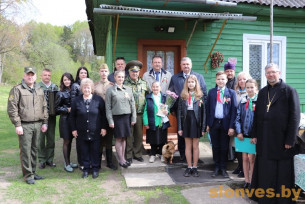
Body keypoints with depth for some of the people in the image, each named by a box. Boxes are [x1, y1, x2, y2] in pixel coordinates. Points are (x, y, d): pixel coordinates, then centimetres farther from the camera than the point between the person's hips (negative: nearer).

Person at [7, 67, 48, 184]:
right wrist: (17, 125, -12)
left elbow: (44, 107, 19)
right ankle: (28, 175, 9)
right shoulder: (17, 90, -4)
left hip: (37, 125, 5)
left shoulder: (40, 90, 14)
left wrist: (44, 122, 12)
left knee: (34, 149, 12)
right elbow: (12, 108, -8)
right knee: (25, 150, -1)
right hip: (24, 125, -5)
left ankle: (33, 172, 24)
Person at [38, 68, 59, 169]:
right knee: (41, 139, 3)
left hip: (52, 116, 3)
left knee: (51, 139, 9)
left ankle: (50, 159, 21)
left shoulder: (55, 87, 9)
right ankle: (42, 160, 14)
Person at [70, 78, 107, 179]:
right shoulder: (77, 100, 1)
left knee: (95, 151, 6)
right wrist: (74, 129, 4)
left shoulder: (98, 99, -3)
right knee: (84, 151, 8)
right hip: (82, 132, 1)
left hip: (95, 132, -1)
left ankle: (95, 169, 20)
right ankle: (86, 169, 21)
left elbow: (103, 114, 0)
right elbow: (72, 116, 7)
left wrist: (103, 128, -3)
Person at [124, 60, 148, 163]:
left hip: (140, 113, 4)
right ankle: (129, 155, 15)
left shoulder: (144, 83, 11)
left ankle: (137, 154, 23)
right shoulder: (124, 83, -2)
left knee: (139, 134, 10)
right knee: (129, 135, 3)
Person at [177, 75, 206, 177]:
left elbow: (203, 112, -1)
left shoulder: (200, 96, 0)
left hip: (196, 123, -1)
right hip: (186, 122, 1)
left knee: (195, 146, 7)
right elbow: (179, 112, 3)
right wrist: (179, 127, -2)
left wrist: (203, 127, -6)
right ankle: (189, 167, 18)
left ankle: (194, 167, 17)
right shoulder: (183, 96, 4)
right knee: (188, 146, 9)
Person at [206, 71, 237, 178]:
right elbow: (208, 108, 6)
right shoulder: (211, 92, 6)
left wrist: (231, 126, -9)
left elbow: (233, 110, -3)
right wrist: (207, 124, 2)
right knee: (215, 147, 10)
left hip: (225, 123, -1)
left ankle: (223, 168, 22)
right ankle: (217, 167, 23)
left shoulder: (231, 92, 0)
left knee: (224, 147, 8)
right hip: (214, 123, 2)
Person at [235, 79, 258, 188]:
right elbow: (238, 118, 7)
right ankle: (246, 180, 21)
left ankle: (251, 181, 13)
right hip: (243, 134, 4)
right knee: (245, 158, 10)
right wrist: (238, 132, -3)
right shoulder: (242, 101, 7)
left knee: (251, 158, -1)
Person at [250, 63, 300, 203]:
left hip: (281, 138, -5)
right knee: (265, 171, 12)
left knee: (282, 172, 5)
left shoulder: (289, 91, -4)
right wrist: (255, 134, 7)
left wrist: (290, 139, -12)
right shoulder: (262, 92, 11)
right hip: (264, 139, 5)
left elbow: (294, 117, -8)